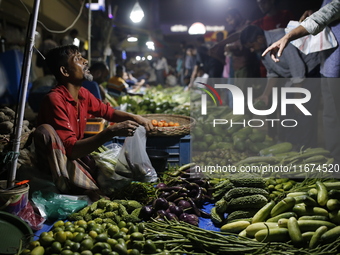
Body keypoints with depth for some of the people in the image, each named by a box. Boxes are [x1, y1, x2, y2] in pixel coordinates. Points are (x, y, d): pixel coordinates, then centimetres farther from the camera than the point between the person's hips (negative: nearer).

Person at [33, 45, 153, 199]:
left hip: (77, 157, 6)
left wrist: (135, 118, -3)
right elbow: (71, 150, -30)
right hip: (56, 163, -6)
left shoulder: (83, 94, 0)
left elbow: (109, 112, 16)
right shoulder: (55, 100, -23)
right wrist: (111, 132, -37)